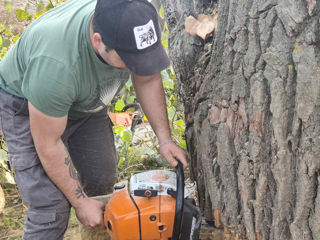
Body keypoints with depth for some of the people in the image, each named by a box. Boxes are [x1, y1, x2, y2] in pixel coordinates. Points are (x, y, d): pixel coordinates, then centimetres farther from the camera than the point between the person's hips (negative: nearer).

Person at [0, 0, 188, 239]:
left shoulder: (135, 24, -28)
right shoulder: (56, 65, -43)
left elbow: (148, 80, -5)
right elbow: (48, 145, -28)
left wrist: (165, 139, -10)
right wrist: (81, 203, -17)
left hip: (84, 99, 6)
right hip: (26, 104, -6)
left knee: (102, 180, 7)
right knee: (51, 205, -14)